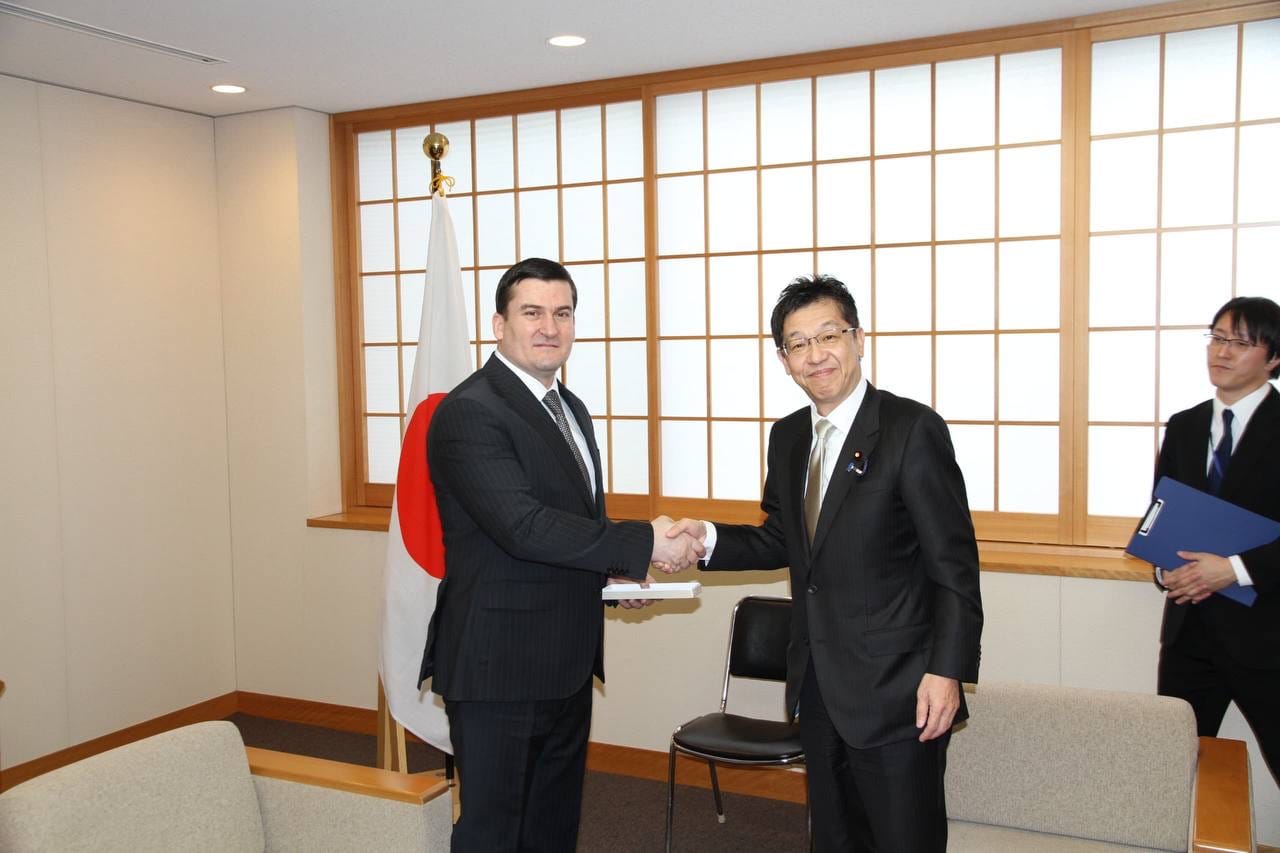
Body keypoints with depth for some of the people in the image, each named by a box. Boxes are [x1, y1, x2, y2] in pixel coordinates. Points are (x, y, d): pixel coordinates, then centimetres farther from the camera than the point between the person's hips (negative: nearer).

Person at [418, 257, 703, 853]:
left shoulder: (570, 408, 13)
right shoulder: (469, 412, -17)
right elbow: (524, 527, -27)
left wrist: (616, 570, 2)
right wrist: (644, 543, -23)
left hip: (566, 663, 9)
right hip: (499, 666, -9)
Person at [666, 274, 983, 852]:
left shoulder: (912, 429, -13)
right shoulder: (788, 436, 8)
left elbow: (954, 566, -14)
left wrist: (947, 672, -21)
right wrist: (708, 539, -2)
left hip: (895, 693, -7)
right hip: (819, 691, 7)